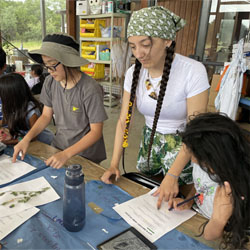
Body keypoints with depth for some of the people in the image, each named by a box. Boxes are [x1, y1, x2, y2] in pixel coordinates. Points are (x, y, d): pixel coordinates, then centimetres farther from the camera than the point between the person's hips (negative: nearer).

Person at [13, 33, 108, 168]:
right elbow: (46, 115, 4)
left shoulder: (90, 89, -24)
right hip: (58, 146, 5)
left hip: (85, 154, -5)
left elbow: (96, 132, -20)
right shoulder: (50, 82, -7)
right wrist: (27, 138, -10)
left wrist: (66, 154, -28)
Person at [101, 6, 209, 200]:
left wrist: (173, 175, -28)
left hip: (183, 147, -4)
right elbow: (124, 120, -7)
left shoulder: (193, 72, -24)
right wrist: (114, 164, -14)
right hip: (149, 142, 5)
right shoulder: (134, 73, -9)